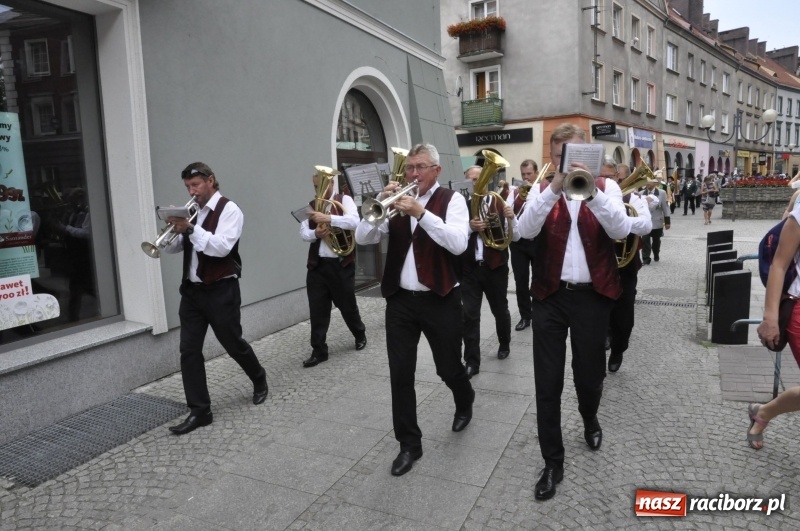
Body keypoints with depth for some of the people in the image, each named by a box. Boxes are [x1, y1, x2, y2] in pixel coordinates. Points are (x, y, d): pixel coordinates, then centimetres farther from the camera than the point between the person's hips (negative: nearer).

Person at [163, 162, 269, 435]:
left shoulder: (229, 210, -9)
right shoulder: (190, 211, 11)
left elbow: (222, 247, -23)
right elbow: (172, 248, 10)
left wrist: (190, 228, -28)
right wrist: (174, 228, -9)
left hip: (220, 290, -6)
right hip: (191, 290, 6)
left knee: (234, 344, 9)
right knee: (189, 351, 1)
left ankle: (259, 379, 38)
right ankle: (199, 411, 9)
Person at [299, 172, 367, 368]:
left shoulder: (344, 200, -1)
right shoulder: (311, 206, 12)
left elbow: (354, 222, -20)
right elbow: (303, 232, 3)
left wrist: (328, 218, -31)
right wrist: (315, 234, -19)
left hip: (341, 264, -3)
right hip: (317, 265, 4)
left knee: (348, 305, 11)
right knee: (317, 310, 2)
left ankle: (360, 335, 36)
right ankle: (318, 351, 11)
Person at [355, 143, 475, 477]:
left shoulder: (451, 200, -4)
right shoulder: (399, 200, 8)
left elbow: (458, 244, -21)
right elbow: (362, 238, 1)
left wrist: (420, 213, -25)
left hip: (440, 300, -3)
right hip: (400, 300, 4)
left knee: (448, 367, 13)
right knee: (400, 374, 3)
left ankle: (465, 402, 47)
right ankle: (409, 444, 19)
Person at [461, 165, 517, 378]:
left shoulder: (499, 203, 0)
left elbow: (515, 237, -2)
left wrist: (510, 218, -20)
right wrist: (469, 227, -25)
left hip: (495, 267, 1)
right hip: (468, 268, 0)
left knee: (500, 311, 16)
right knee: (469, 315, -3)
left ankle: (504, 344, 42)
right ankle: (471, 362, 7)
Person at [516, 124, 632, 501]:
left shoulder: (606, 186, 2)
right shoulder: (541, 190, 2)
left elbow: (621, 230, -15)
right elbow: (525, 231, -16)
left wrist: (592, 193, -28)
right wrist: (554, 189, -26)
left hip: (593, 296, 0)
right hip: (550, 296, 0)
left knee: (589, 373, 15)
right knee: (547, 382, 2)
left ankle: (590, 421, 48)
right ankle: (553, 462, 16)